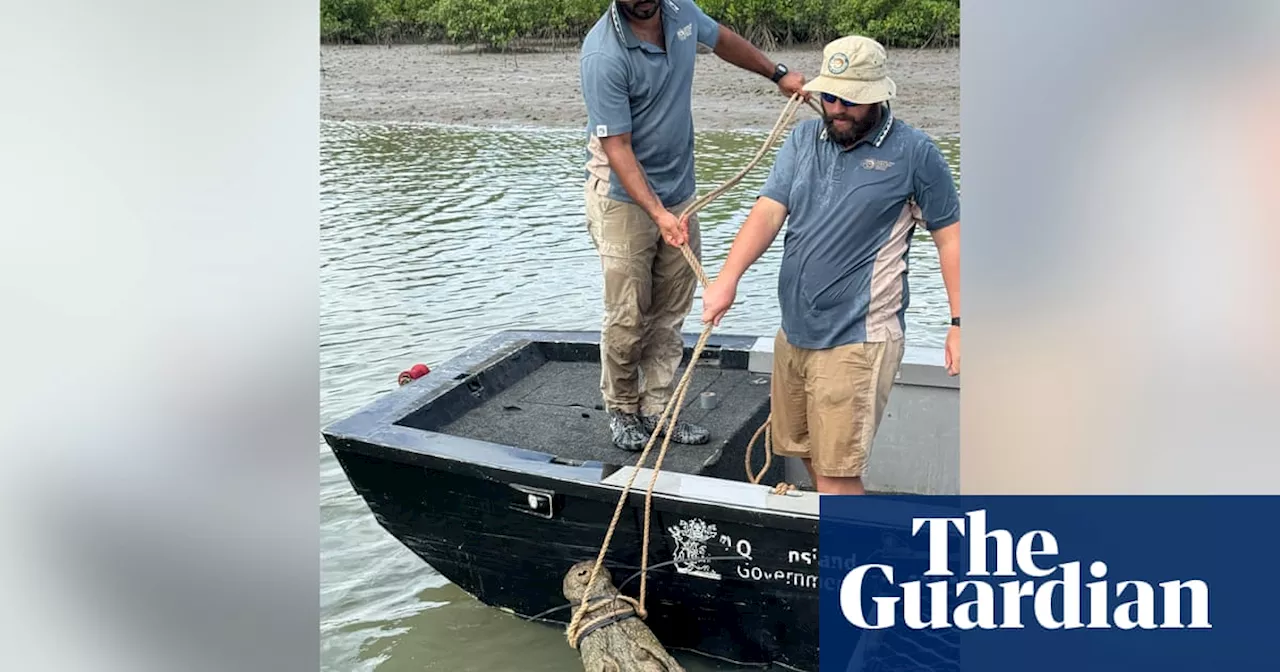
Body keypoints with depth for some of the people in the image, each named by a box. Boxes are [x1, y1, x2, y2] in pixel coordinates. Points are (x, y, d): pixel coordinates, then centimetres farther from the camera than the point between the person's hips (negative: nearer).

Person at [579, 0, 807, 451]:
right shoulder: (604, 54, -23)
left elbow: (721, 39, 21)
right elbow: (617, 148, -22)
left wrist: (778, 74, 28)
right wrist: (658, 213, -29)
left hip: (678, 192, 6)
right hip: (624, 197, -6)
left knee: (670, 316, 8)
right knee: (628, 317, -2)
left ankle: (656, 410, 19)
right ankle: (621, 410, 18)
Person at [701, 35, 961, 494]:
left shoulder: (914, 153, -6)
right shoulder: (803, 139, 7)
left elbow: (949, 238, -1)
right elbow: (768, 211, -3)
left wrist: (959, 324, -5)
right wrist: (728, 279, -18)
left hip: (858, 340, -6)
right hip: (794, 332, 6)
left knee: (836, 476, -8)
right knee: (807, 453, 18)